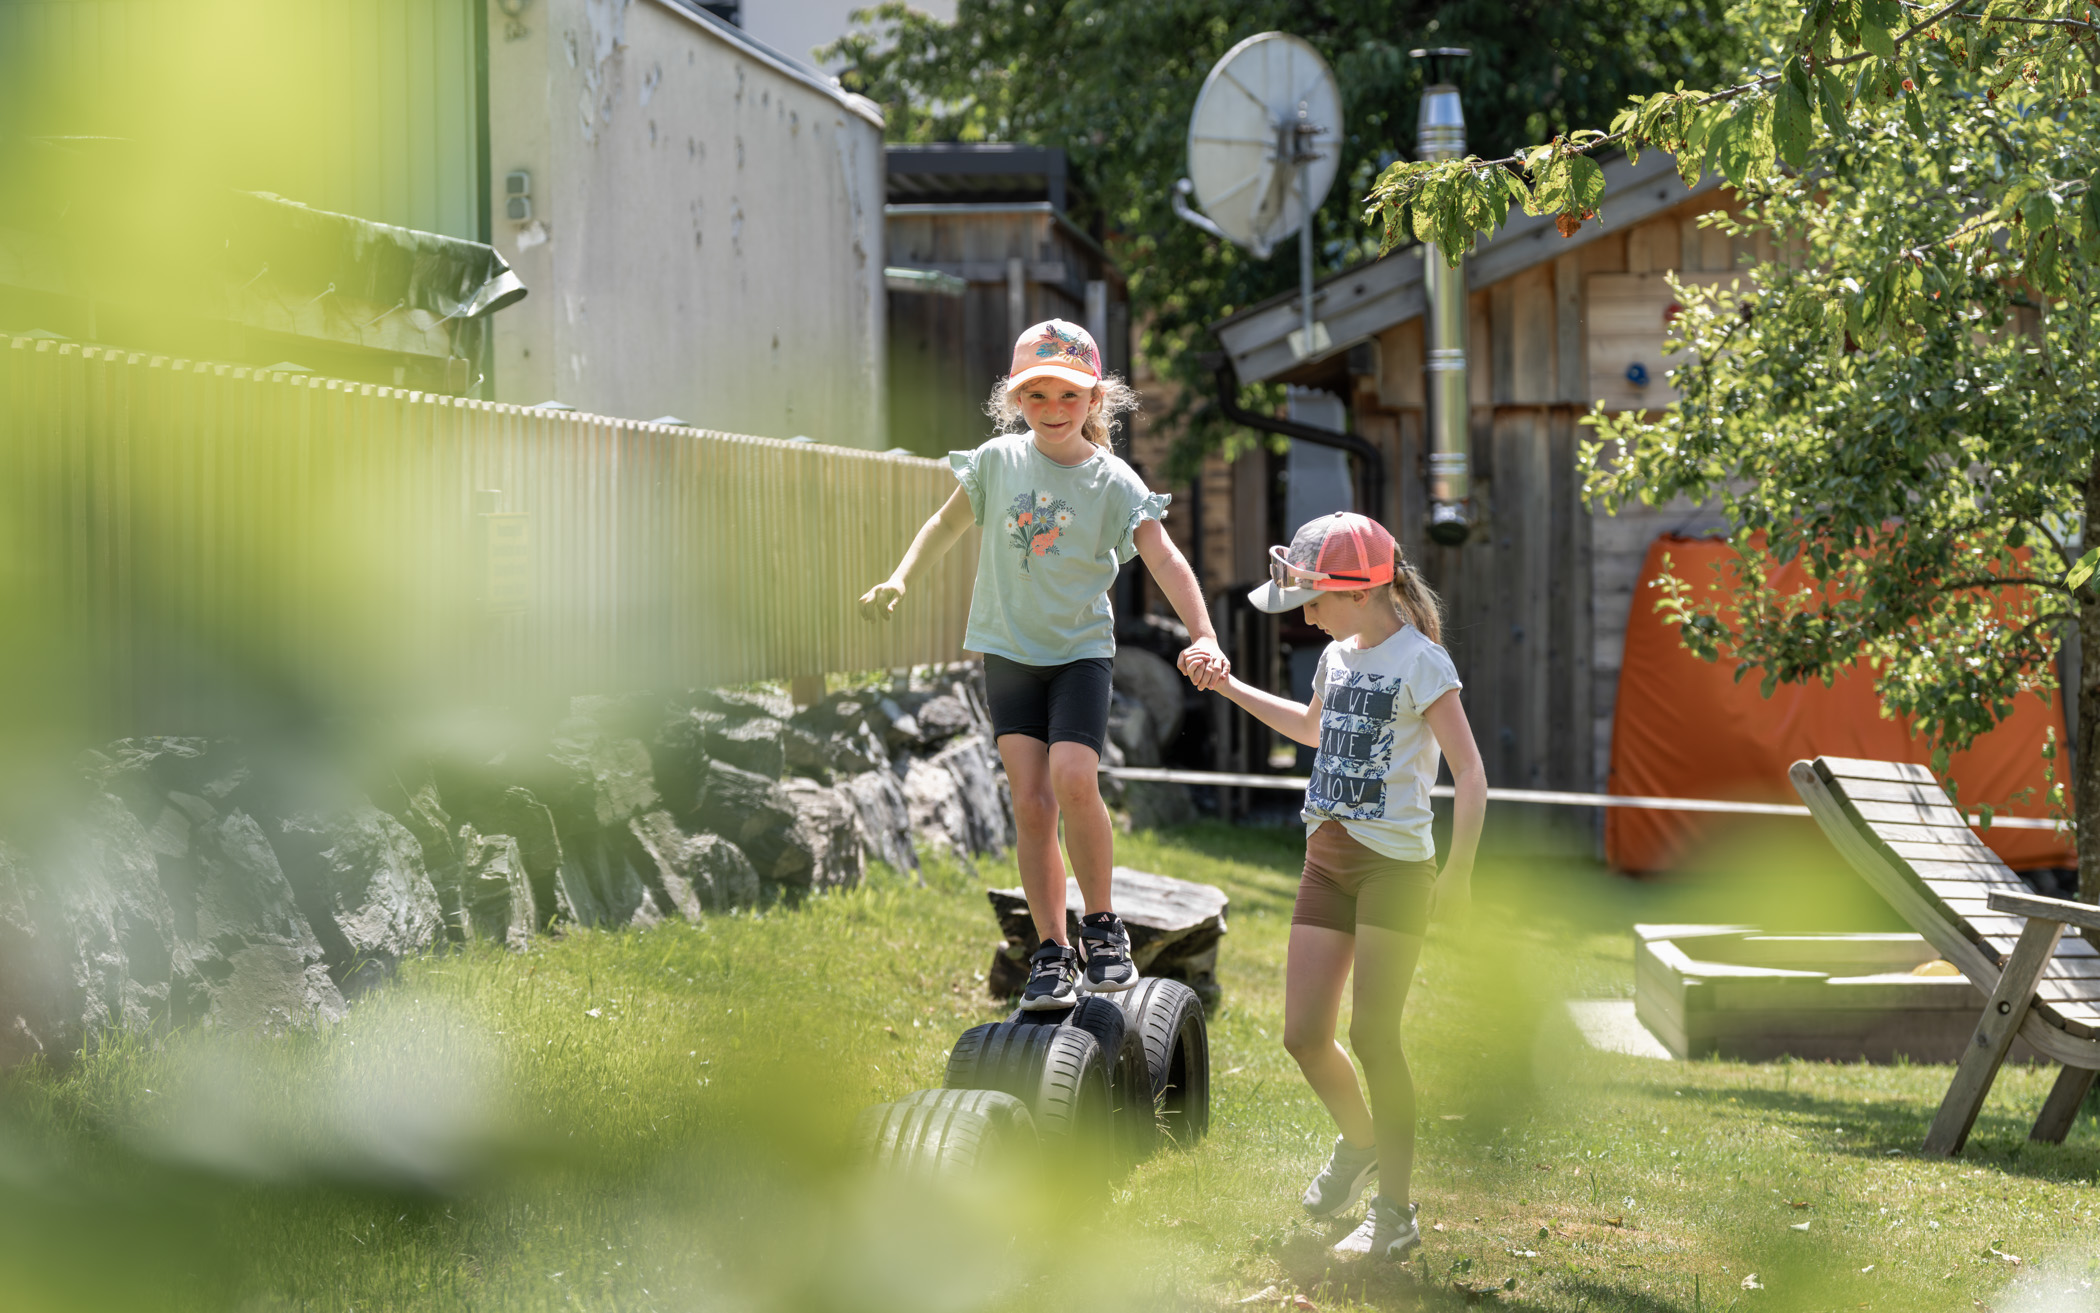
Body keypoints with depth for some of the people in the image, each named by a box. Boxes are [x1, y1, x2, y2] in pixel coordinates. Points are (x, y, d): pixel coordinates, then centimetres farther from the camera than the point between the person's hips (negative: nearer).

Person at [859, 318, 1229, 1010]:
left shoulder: (1112, 481, -9)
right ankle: (1051, 955, 2)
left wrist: (1203, 637, -33)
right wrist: (900, 580, 2)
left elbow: (1165, 559, -19)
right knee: (1030, 801, -5)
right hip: (1008, 650, 3)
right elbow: (947, 523, 16)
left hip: (1080, 649, -2)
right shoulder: (998, 460, 0)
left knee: (1074, 782, -22)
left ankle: (1102, 929, -2)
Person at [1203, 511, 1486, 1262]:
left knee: (1372, 1035, -9)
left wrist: (1459, 870, -21)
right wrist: (1233, 690, 29)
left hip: (1394, 862, -7)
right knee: (1304, 1035, 5)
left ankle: (1395, 1213, 1)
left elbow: (1470, 774, -14)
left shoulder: (1420, 662, -11)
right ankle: (1359, 1143, 33)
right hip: (1328, 857, 7)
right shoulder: (1338, 656, 12)